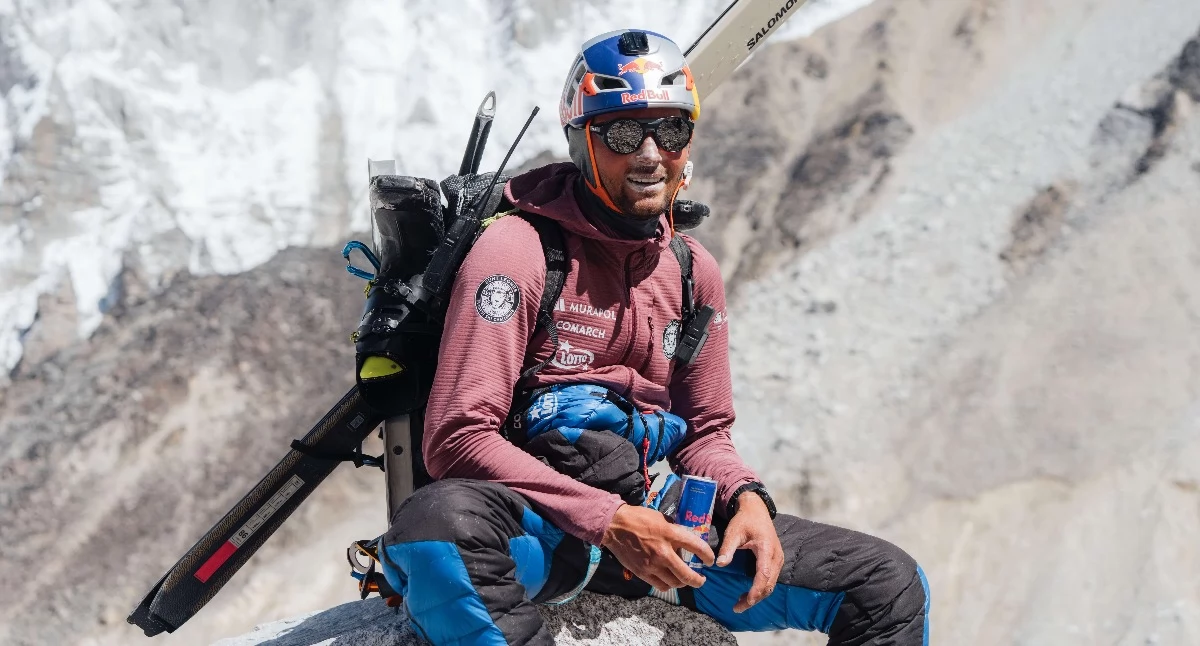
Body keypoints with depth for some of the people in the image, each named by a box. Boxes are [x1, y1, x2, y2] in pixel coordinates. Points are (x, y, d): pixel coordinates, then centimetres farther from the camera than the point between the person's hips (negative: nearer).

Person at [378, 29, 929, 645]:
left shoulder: (695, 272, 12)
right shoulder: (520, 247, -7)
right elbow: (457, 437, -15)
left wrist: (747, 498, -3)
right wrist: (606, 520, -22)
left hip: (649, 521, 6)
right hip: (541, 522, -6)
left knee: (890, 585, -1)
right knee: (441, 523, -42)